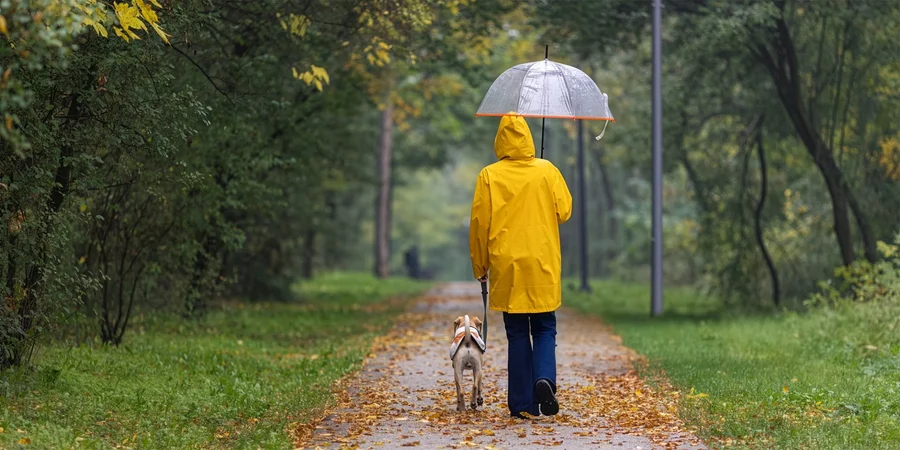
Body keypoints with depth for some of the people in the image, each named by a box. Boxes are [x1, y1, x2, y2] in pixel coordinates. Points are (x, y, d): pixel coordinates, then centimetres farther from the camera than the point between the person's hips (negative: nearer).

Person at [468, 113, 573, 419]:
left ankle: (522, 404, 5)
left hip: (506, 266, 0)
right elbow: (564, 211, 1)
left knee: (517, 334, 6)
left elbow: (480, 224, -2)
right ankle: (544, 378, -15)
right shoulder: (547, 171, -2)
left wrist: (480, 267, 9)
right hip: (543, 266, 0)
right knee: (544, 329, 11)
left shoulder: (489, 176, -3)